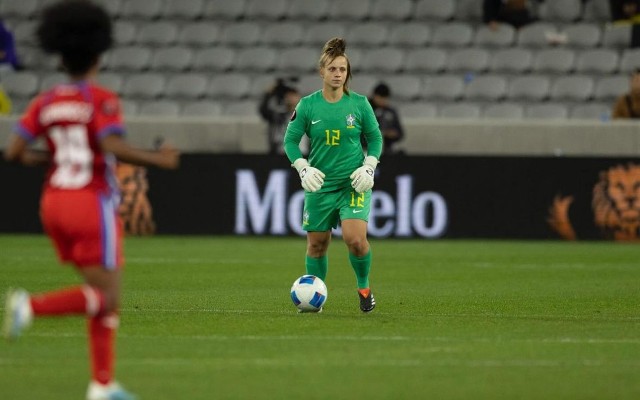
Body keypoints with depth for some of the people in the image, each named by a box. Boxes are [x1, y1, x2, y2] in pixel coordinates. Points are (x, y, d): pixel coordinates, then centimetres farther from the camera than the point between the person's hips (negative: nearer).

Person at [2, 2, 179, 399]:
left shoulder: (45, 103, 6)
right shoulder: (103, 100, -9)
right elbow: (112, 146, -24)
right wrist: (157, 159, -12)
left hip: (55, 202, 7)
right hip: (93, 203, -7)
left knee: (105, 295, 15)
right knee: (106, 298, -3)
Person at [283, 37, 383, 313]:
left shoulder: (359, 104, -3)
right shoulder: (308, 105, -3)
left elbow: (375, 138, 8)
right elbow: (290, 140, 3)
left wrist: (368, 168, -5)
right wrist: (303, 168, -11)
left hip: (354, 184, -2)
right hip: (320, 184, 2)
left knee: (355, 238, -20)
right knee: (316, 245, 7)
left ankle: (364, 287, 5)